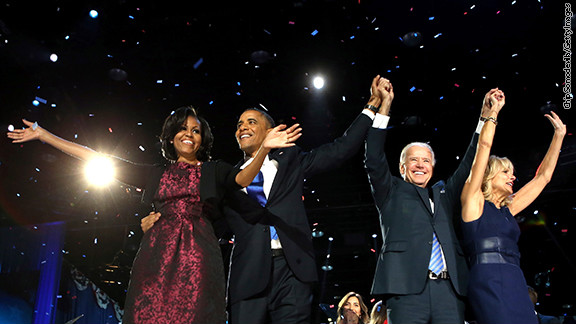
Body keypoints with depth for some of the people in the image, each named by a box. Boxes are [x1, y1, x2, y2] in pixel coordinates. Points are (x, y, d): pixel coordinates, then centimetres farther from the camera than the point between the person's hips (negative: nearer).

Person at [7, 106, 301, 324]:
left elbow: (242, 179, -7)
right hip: (158, 255, 2)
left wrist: (264, 148, -27)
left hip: (197, 258, -2)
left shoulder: (212, 171, 14)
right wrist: (44, 135, 18)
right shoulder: (157, 174, 19)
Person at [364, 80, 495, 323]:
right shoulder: (392, 192, 16)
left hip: (449, 291, 4)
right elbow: (374, 161, 4)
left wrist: (486, 116, 19)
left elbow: (469, 166, 24)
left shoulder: (444, 194, 27)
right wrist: (384, 107, 0)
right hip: (407, 288, -3)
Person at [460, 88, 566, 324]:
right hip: (489, 280, -7)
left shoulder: (507, 209, 23)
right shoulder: (473, 199, 6)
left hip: (516, 284, 7)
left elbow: (543, 177, 30)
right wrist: (494, 110, 9)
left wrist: (559, 135, 36)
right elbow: (484, 145, 2)